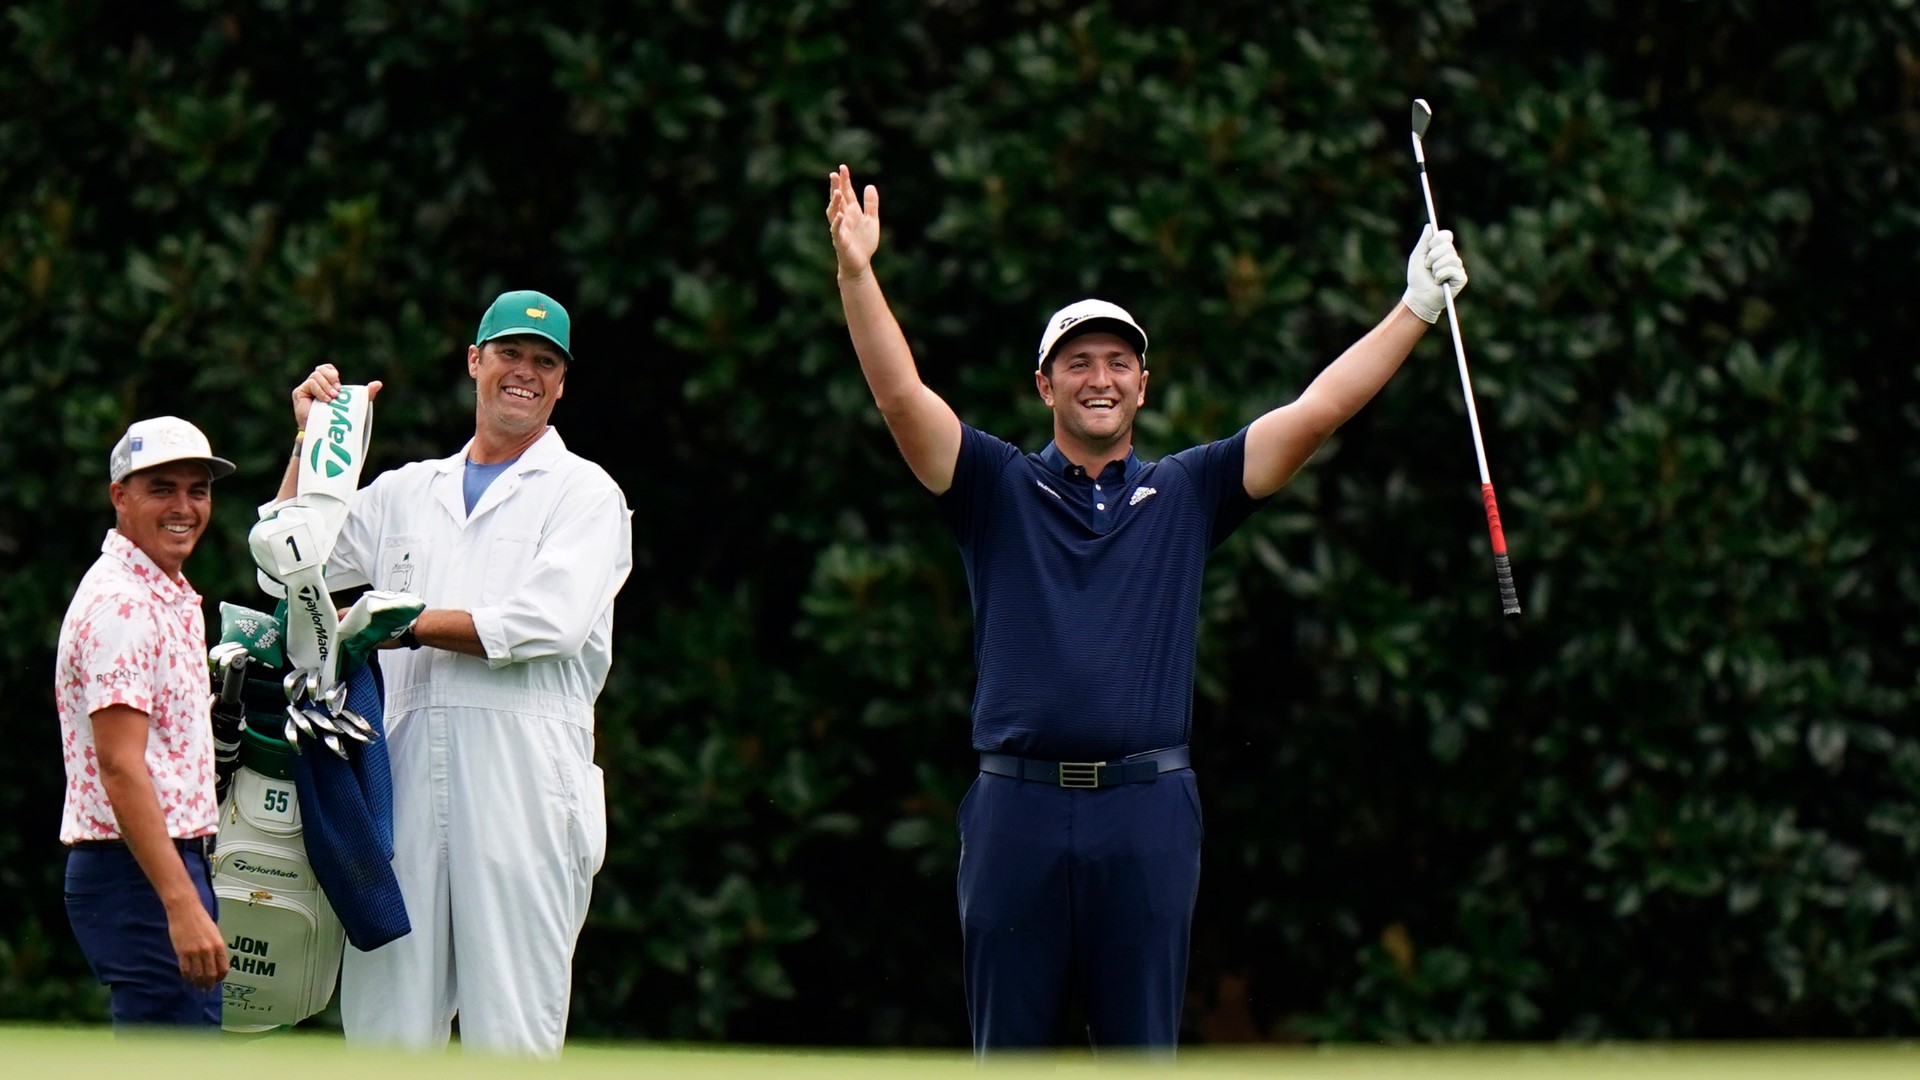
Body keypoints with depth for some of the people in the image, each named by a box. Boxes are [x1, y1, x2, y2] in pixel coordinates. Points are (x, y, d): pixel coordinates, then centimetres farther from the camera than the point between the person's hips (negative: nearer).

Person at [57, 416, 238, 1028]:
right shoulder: (120, 603, -14)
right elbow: (120, 769, -22)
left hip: (177, 860, 10)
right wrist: (183, 906, -27)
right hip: (139, 870, -10)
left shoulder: (174, 597, 17)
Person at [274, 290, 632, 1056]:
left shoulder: (584, 493, 7)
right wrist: (310, 441, 15)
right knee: (385, 1015, 0)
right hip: (405, 760, 4)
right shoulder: (407, 491, 21)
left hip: (522, 775, -4)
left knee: (511, 1023, -8)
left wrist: (407, 623, -5)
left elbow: (550, 621, -8)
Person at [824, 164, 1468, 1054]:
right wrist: (856, 273, -19)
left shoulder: (1186, 495, 12)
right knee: (1010, 1049, 3)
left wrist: (1414, 310, -1)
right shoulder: (999, 490, 9)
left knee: (1142, 1052, 3)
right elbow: (901, 397, -4)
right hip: (1018, 804, -1)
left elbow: (1316, 412, 7)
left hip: (1146, 812, 1)